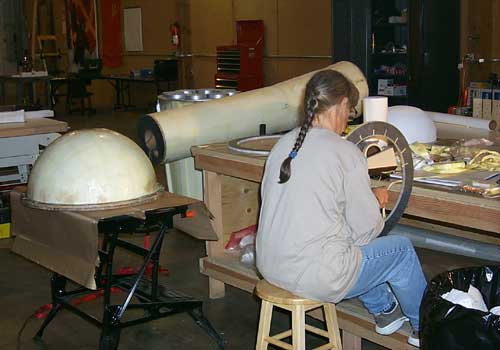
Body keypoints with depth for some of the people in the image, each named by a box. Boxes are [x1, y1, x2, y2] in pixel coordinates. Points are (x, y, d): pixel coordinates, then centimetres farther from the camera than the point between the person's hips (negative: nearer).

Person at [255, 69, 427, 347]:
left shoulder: (283, 145, 4)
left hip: (270, 266, 7)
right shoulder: (346, 153, -15)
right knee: (402, 249, 15)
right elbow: (365, 230, -10)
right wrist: (375, 201, 11)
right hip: (315, 277, -7)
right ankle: (424, 327, 35)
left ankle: (384, 311, 46)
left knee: (359, 249, 31)